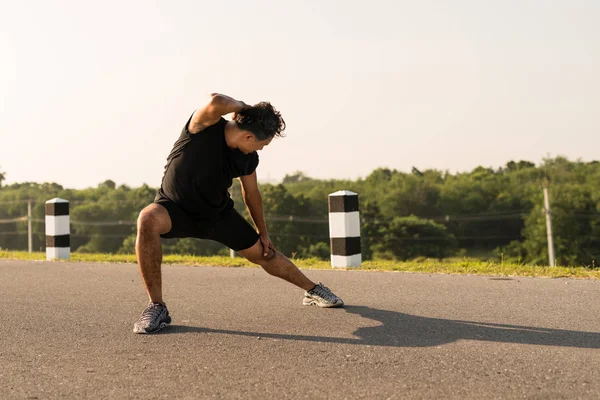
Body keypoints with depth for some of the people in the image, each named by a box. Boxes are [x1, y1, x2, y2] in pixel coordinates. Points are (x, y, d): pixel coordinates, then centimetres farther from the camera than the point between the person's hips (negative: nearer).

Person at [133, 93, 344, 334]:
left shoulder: (248, 159, -12)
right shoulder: (204, 126, -27)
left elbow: (251, 194, 7)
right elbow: (216, 102, -51)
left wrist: (263, 233, 15)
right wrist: (241, 106, -30)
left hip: (217, 212, 4)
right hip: (174, 207, -4)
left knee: (262, 253, 9)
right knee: (148, 220, -38)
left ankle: (312, 290, 35)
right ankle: (157, 307, -27)